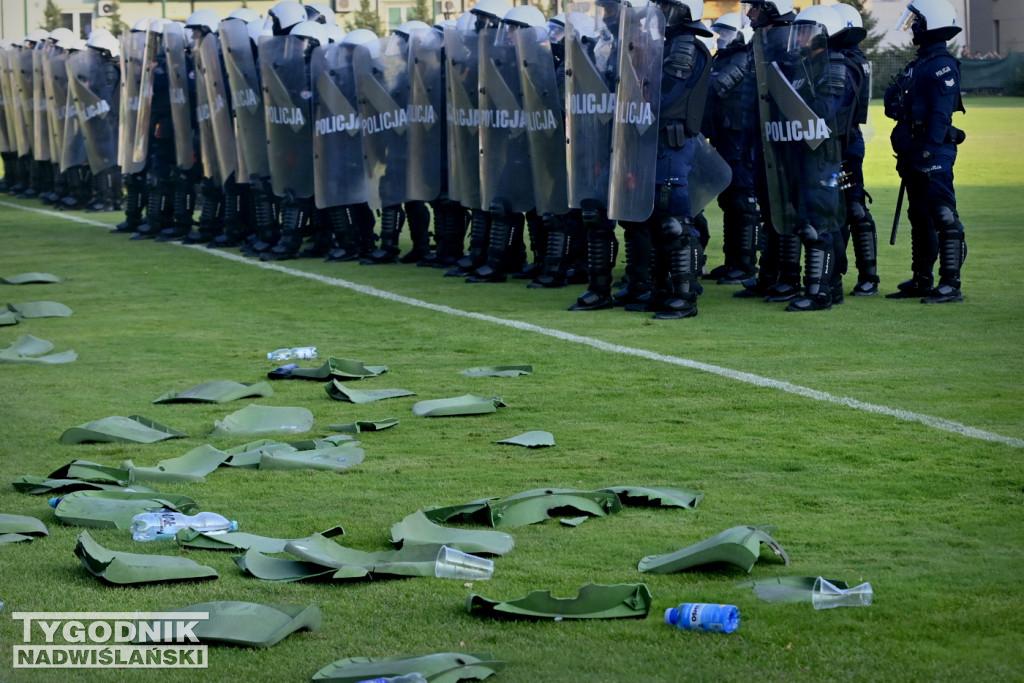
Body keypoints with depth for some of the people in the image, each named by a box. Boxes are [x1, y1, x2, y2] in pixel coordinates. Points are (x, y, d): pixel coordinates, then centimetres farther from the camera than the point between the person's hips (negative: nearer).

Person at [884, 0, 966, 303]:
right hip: (915, 153, 10)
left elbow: (941, 115, -20)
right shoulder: (921, 63, 18)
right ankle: (922, 280, 21)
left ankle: (951, 284, -10)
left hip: (934, 154, -10)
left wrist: (929, 152, -25)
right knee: (920, 218, 14)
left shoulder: (942, 65, -12)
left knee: (943, 217, -9)